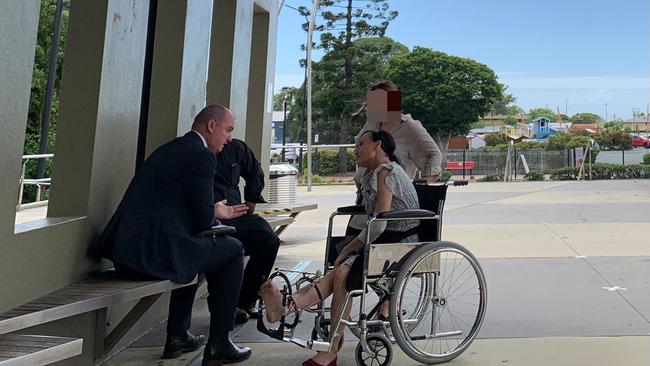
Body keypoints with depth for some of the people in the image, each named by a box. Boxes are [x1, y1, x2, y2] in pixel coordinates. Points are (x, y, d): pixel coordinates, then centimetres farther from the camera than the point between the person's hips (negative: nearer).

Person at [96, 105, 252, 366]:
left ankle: (177, 337, 36)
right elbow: (203, 219, -8)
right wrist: (217, 212, 14)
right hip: (154, 252, -9)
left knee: (195, 248, 34)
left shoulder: (169, 149, 20)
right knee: (233, 250, 10)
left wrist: (216, 212, 26)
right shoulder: (202, 156, -7)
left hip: (123, 248, 9)